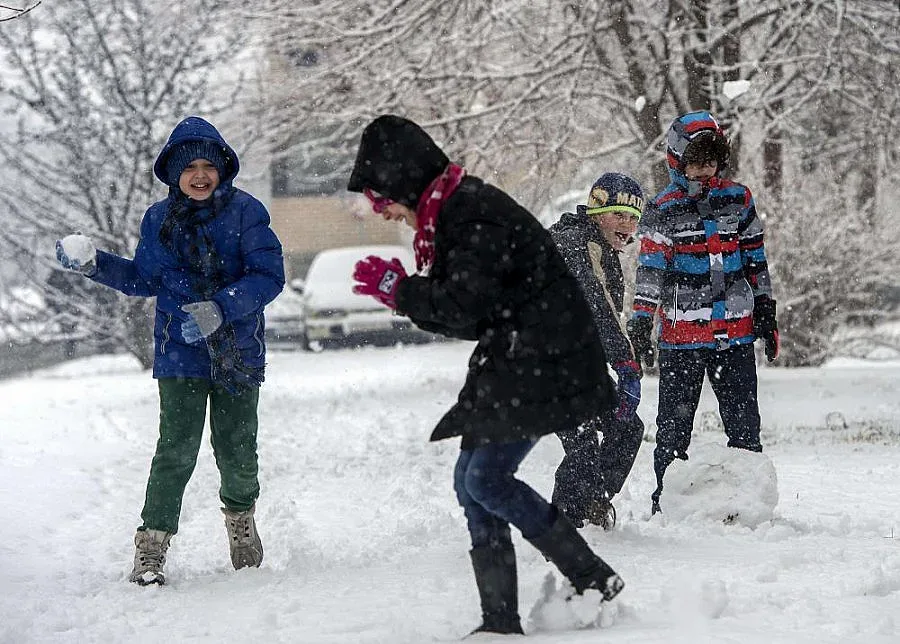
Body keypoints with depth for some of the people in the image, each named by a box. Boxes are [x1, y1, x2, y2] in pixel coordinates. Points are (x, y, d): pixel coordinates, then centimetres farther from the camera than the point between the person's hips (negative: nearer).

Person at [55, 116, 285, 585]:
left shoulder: (245, 211, -7)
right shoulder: (159, 220, 4)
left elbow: (269, 275, -13)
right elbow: (144, 280, 18)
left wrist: (220, 309, -24)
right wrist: (94, 265, 6)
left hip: (238, 350, -1)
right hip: (180, 353, 1)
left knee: (236, 449, 4)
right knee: (176, 450, -11)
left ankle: (240, 516, 35)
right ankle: (151, 549, -6)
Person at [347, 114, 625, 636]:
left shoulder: (472, 212, -17)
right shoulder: (450, 213, 16)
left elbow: (465, 309, -22)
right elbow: (467, 316, 19)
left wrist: (397, 288, -8)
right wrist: (402, 290, 7)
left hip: (544, 367, -11)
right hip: (512, 366, 11)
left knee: (486, 479, -14)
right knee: (472, 480, 7)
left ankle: (594, 579, -8)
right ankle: (501, 620, 9)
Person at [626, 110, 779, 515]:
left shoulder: (738, 200, 7)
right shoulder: (662, 212, -2)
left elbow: (756, 261, 14)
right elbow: (650, 272, -5)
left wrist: (766, 315, 12)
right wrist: (639, 325, -12)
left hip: (736, 333, 2)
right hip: (681, 336, -2)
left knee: (745, 423, 2)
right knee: (674, 425, 4)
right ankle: (665, 504, 11)